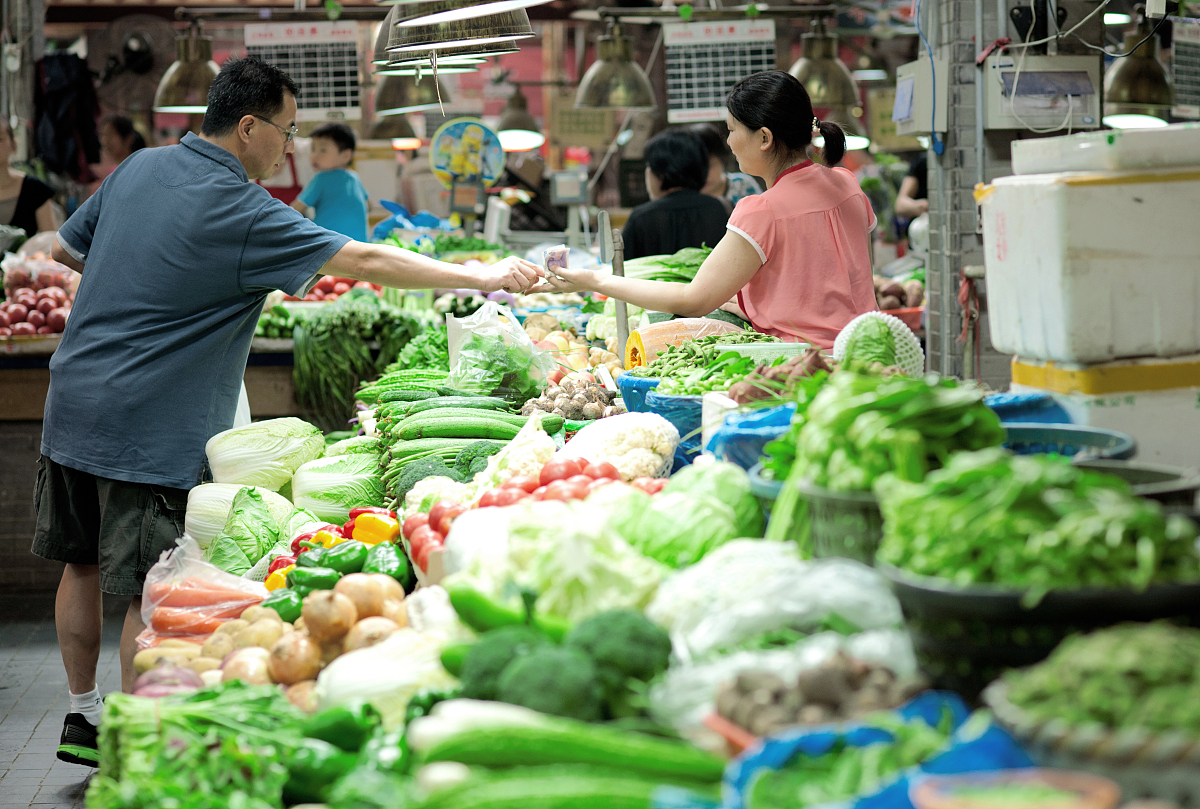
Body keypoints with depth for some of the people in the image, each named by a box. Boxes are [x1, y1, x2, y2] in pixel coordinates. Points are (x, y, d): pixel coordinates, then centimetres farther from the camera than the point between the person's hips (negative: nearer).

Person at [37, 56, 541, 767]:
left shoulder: (140, 168, 6)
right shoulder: (241, 212, -17)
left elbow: (66, 247, 18)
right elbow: (365, 261, -18)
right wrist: (486, 277, -12)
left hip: (73, 407, 8)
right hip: (149, 430, -8)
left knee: (85, 563, 18)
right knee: (149, 592, 0)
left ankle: (85, 716, 30)